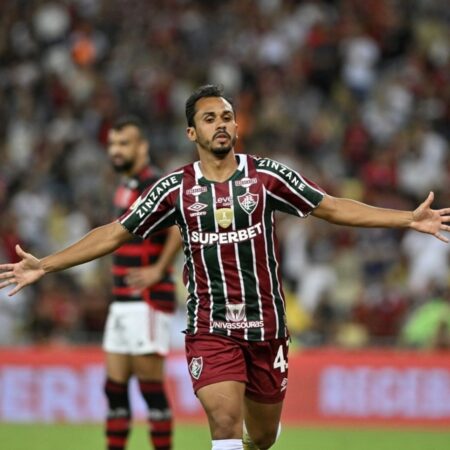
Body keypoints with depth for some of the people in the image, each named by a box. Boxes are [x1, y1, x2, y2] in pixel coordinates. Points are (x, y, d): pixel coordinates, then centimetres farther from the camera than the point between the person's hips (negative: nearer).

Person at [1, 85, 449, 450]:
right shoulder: (175, 188, 0)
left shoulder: (267, 176, 1)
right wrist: (43, 265, -1)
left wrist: (410, 218, -2)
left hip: (265, 328, 2)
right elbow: (114, 233, 5)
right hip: (210, 330, -2)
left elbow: (332, 208, 4)